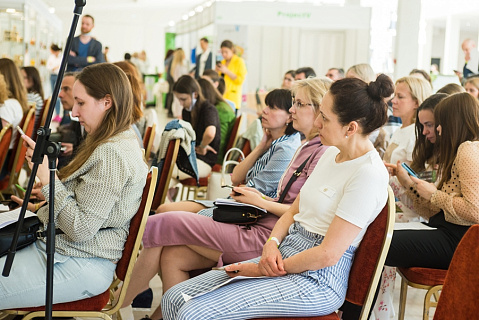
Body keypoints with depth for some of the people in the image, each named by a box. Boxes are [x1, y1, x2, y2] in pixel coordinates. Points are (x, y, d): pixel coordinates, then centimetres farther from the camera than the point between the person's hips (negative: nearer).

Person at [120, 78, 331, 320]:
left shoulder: (323, 153, -12)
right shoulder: (306, 148, 19)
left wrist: (261, 202, -5)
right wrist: (261, 197, 8)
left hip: (263, 236, -9)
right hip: (255, 226, 9)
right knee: (173, 255, -6)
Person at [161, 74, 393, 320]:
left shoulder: (369, 173, -18)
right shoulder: (331, 153, 10)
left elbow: (328, 254, -21)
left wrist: (262, 269, -12)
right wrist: (272, 243, -5)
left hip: (315, 281, -9)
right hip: (284, 256, 9)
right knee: (174, 299, -3)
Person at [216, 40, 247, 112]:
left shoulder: (239, 61, 1)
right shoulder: (222, 62, 18)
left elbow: (240, 80, -9)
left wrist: (226, 71, -14)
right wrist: (217, 72, 4)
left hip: (232, 98, -5)